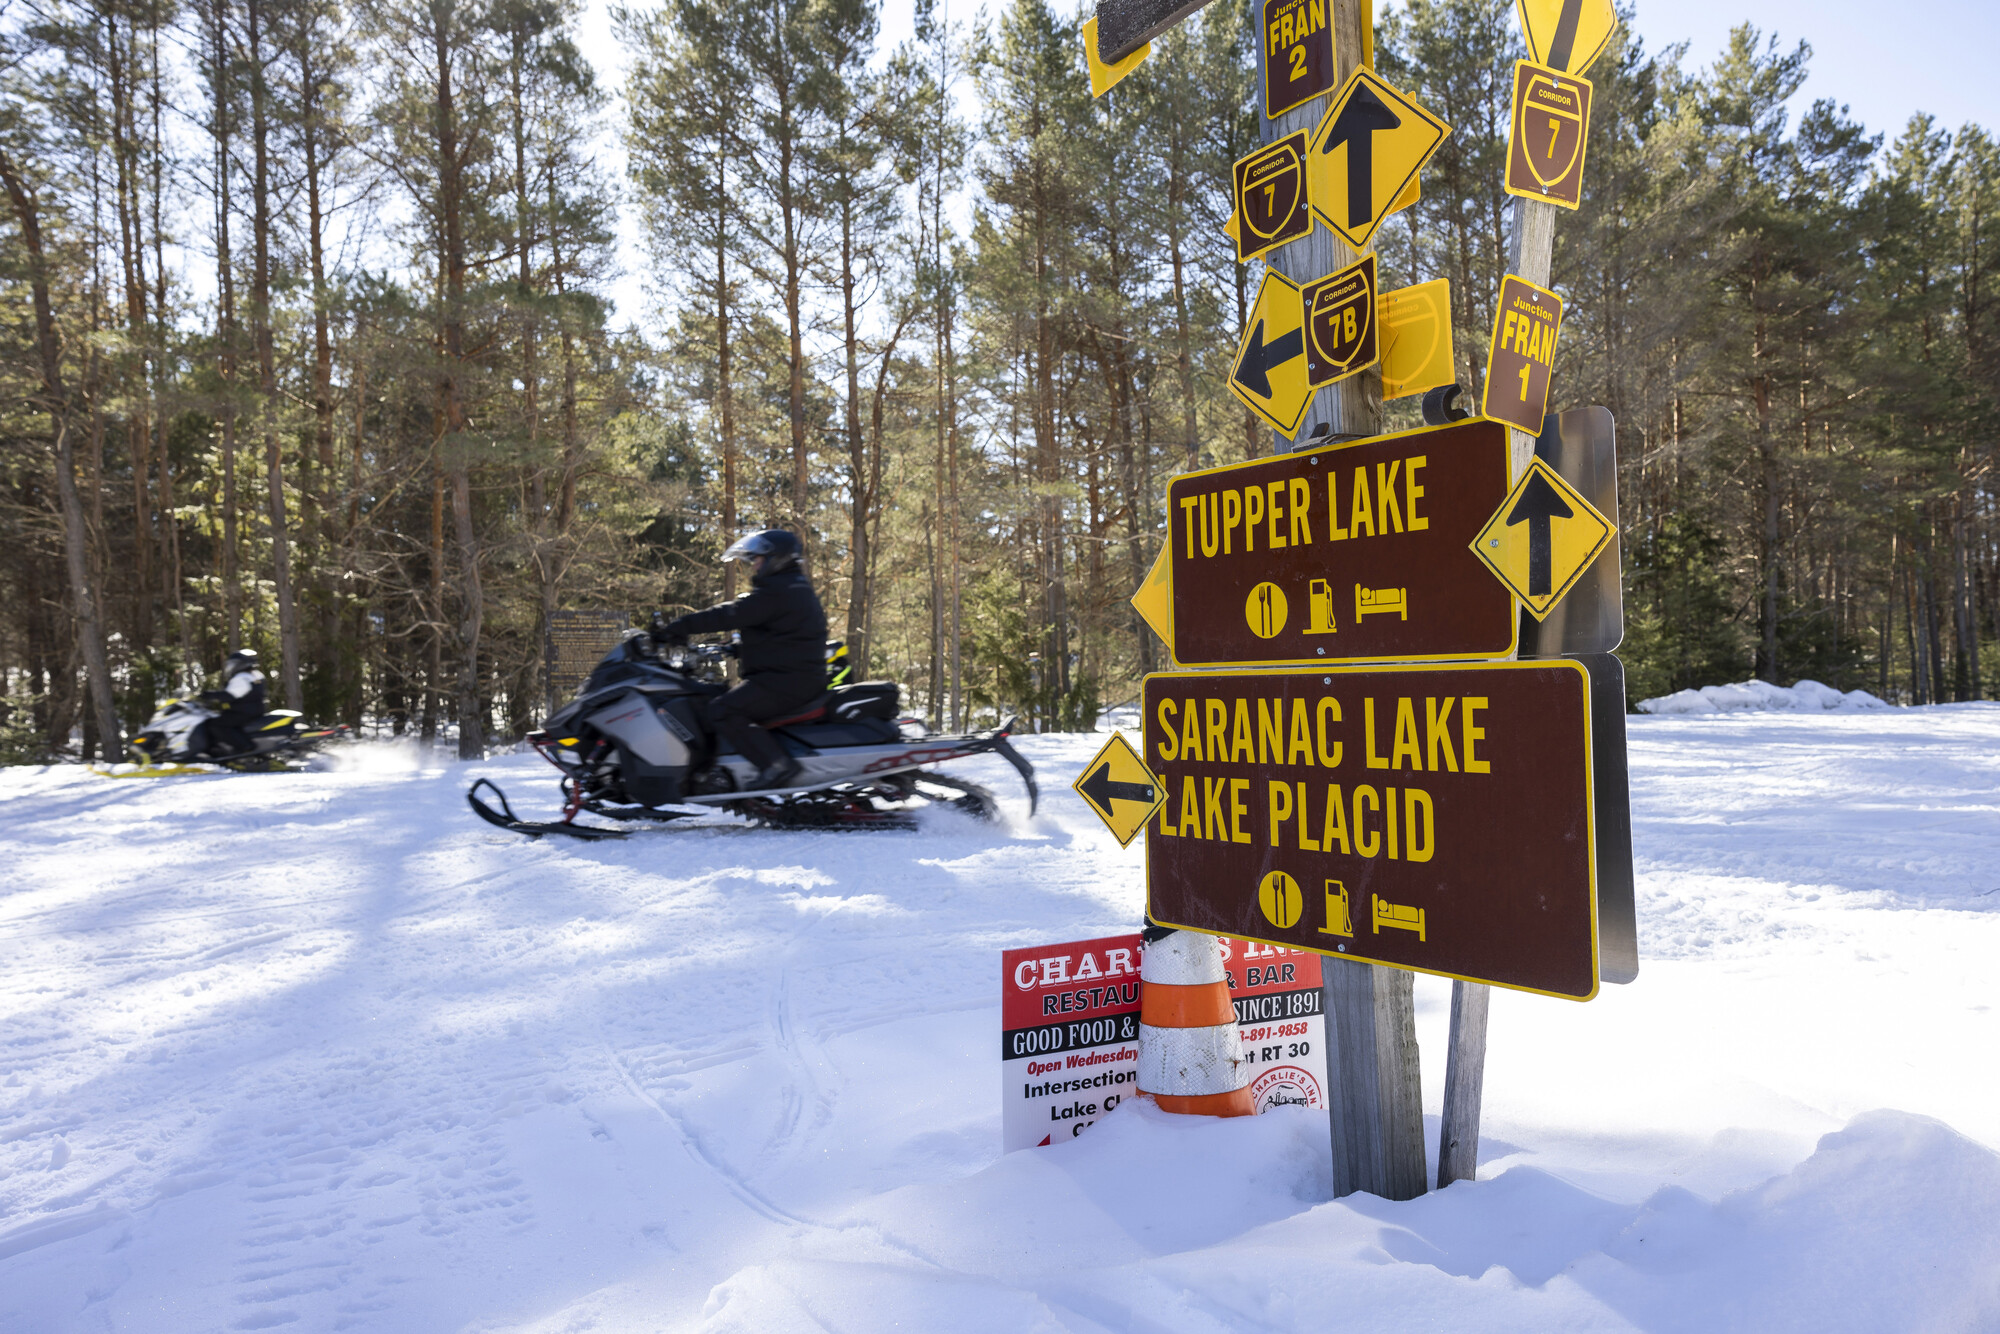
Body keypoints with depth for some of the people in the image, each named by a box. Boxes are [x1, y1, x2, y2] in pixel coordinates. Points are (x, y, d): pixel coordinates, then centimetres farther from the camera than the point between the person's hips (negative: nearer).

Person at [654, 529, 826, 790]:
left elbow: (729, 615, -17)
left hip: (786, 679, -11)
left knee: (722, 710, -18)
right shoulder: (793, 587, 20)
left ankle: (776, 764, -26)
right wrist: (737, 649, 22)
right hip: (804, 677, 11)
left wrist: (677, 628, -12)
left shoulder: (776, 592, -13)